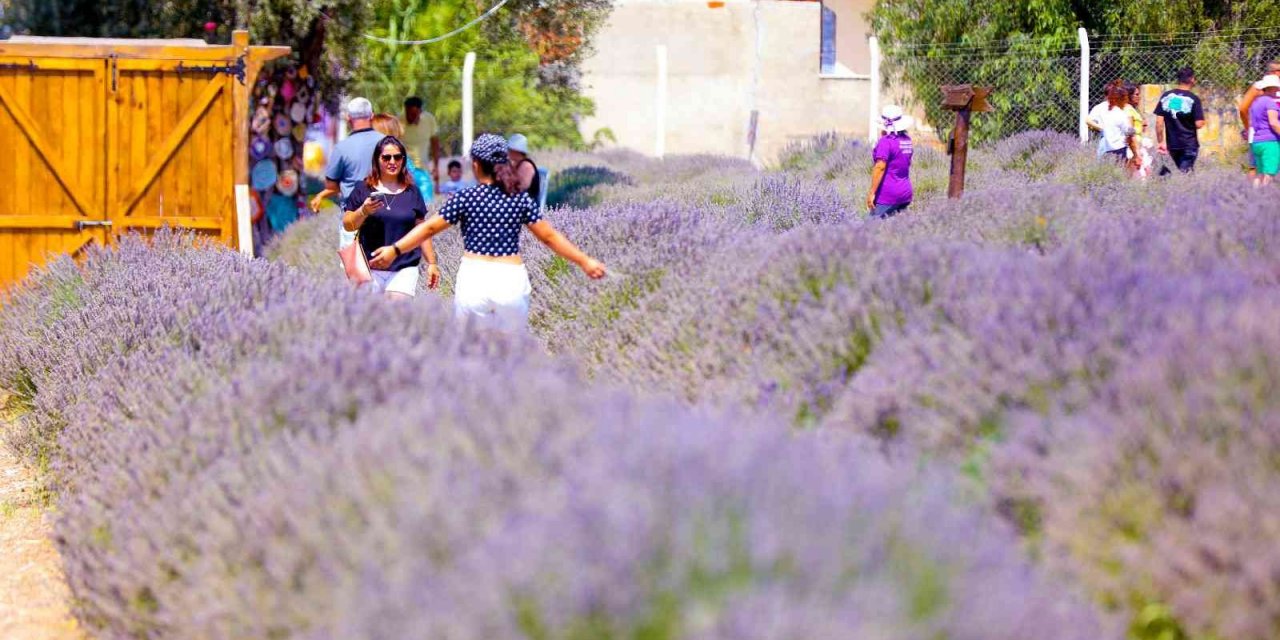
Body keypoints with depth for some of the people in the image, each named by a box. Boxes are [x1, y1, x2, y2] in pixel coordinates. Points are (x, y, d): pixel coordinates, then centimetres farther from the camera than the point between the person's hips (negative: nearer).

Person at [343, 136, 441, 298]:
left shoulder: (411, 192, 10)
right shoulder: (363, 189, 5)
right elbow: (347, 225, 3)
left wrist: (431, 263, 12)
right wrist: (363, 211, -16)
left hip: (405, 268, 0)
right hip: (370, 269, 0)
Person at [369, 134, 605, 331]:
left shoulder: (466, 198, -1)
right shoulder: (521, 200, 5)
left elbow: (429, 227, 0)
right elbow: (550, 237, 6)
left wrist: (395, 250, 5)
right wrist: (585, 262, 14)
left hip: (474, 280, -2)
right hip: (512, 282, 2)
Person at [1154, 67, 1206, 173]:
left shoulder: (1166, 96, 2)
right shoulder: (1194, 99, -10)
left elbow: (1159, 122, 2)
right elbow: (1199, 124, -12)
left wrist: (1161, 142, 9)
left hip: (1172, 144, 5)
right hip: (1189, 144, -5)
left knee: (1181, 173, 18)